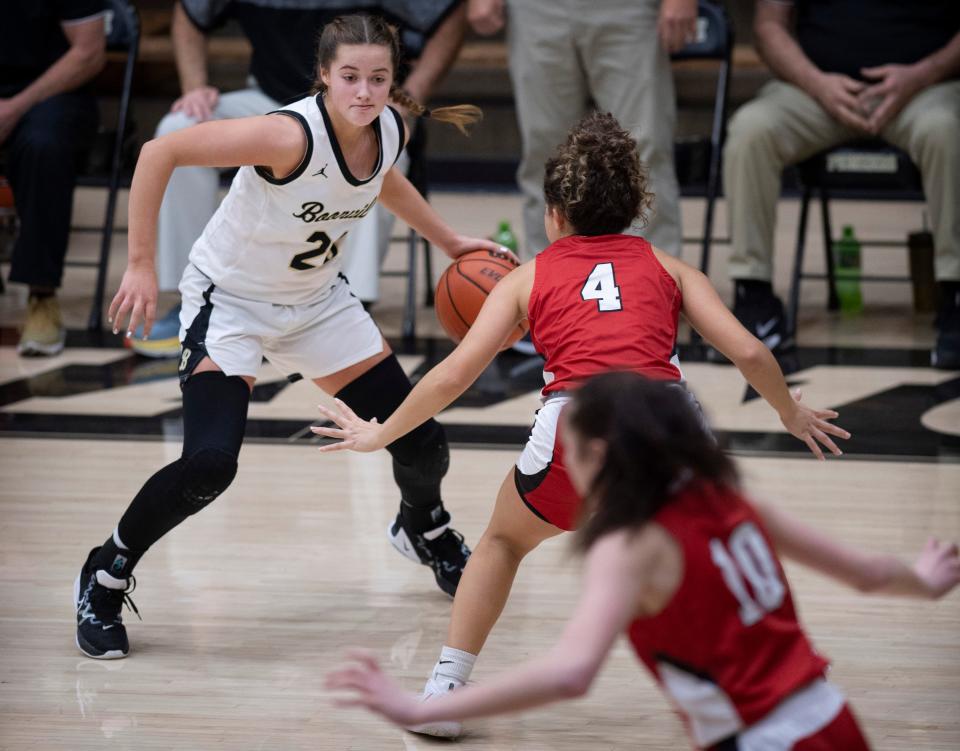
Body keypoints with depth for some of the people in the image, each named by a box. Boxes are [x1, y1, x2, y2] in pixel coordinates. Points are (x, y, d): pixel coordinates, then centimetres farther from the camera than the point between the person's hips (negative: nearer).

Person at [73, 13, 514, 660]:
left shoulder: (389, 132, -12)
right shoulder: (292, 135, -34)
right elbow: (159, 153, -31)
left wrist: (448, 241, 14)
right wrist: (141, 265, -30)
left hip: (317, 299, 6)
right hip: (230, 298, -6)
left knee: (421, 441, 7)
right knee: (211, 462, -25)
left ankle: (424, 528, 43)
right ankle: (104, 577, -2)